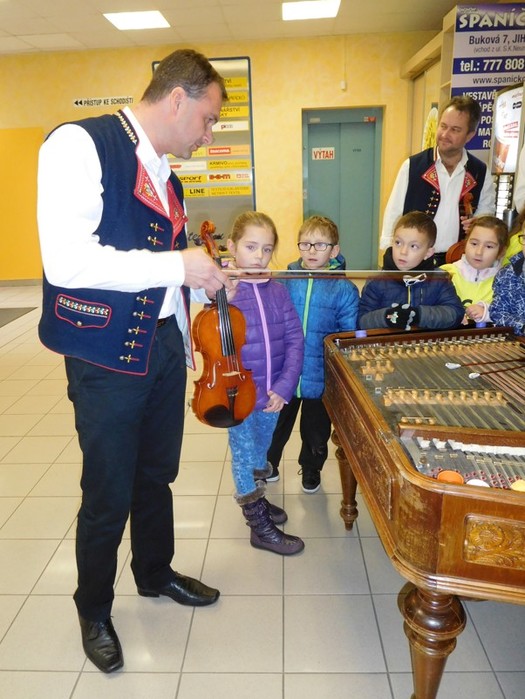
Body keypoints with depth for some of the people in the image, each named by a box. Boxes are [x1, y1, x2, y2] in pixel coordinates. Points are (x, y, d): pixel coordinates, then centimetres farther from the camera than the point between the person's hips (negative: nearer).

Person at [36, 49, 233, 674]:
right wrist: (177, 266, -22)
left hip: (165, 343, 8)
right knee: (109, 494, 8)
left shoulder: (163, 169, 12)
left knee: (157, 475, 21)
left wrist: (205, 278, 9)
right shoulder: (79, 145, -14)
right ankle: (94, 610, 36)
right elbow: (67, 261, -25)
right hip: (107, 356, -7)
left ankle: (156, 573, 46)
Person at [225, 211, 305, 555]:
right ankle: (260, 526, 27)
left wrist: (284, 387, -10)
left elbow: (295, 338, -3)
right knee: (244, 456, 10)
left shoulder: (278, 291, -1)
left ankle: (256, 499, 48)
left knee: (260, 452, 24)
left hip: (273, 395, 5)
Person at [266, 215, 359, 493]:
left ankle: (311, 469, 48)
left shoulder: (344, 289, -9)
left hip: (321, 377, 0)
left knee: (316, 432, 21)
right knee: (276, 425, 21)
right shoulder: (283, 280, -6)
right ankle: (268, 464, 48)